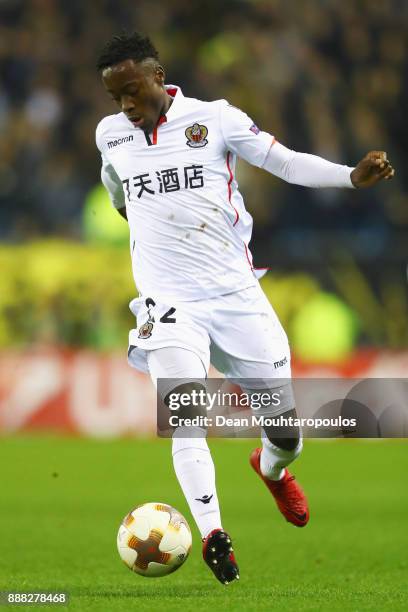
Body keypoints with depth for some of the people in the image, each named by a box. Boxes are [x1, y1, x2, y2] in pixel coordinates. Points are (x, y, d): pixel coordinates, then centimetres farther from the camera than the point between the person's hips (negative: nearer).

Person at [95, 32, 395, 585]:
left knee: (285, 429, 5)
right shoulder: (110, 135, 4)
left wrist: (353, 176, -18)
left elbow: (287, 163, -4)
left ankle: (272, 468, 41)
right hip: (169, 302, 1)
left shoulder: (215, 119, -5)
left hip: (236, 293, -1)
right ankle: (212, 534, -28)